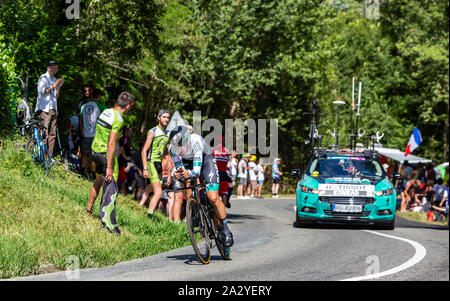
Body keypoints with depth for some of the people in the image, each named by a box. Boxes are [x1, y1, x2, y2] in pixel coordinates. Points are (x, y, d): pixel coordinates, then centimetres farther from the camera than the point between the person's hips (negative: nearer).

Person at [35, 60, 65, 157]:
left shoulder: (54, 80, 22)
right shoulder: (43, 78, 1)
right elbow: (43, 92, -11)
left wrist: (59, 86, 6)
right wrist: (54, 85, -10)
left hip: (53, 109, 7)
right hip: (44, 109, -7)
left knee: (52, 134, 2)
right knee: (45, 134, -13)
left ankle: (50, 156, 2)